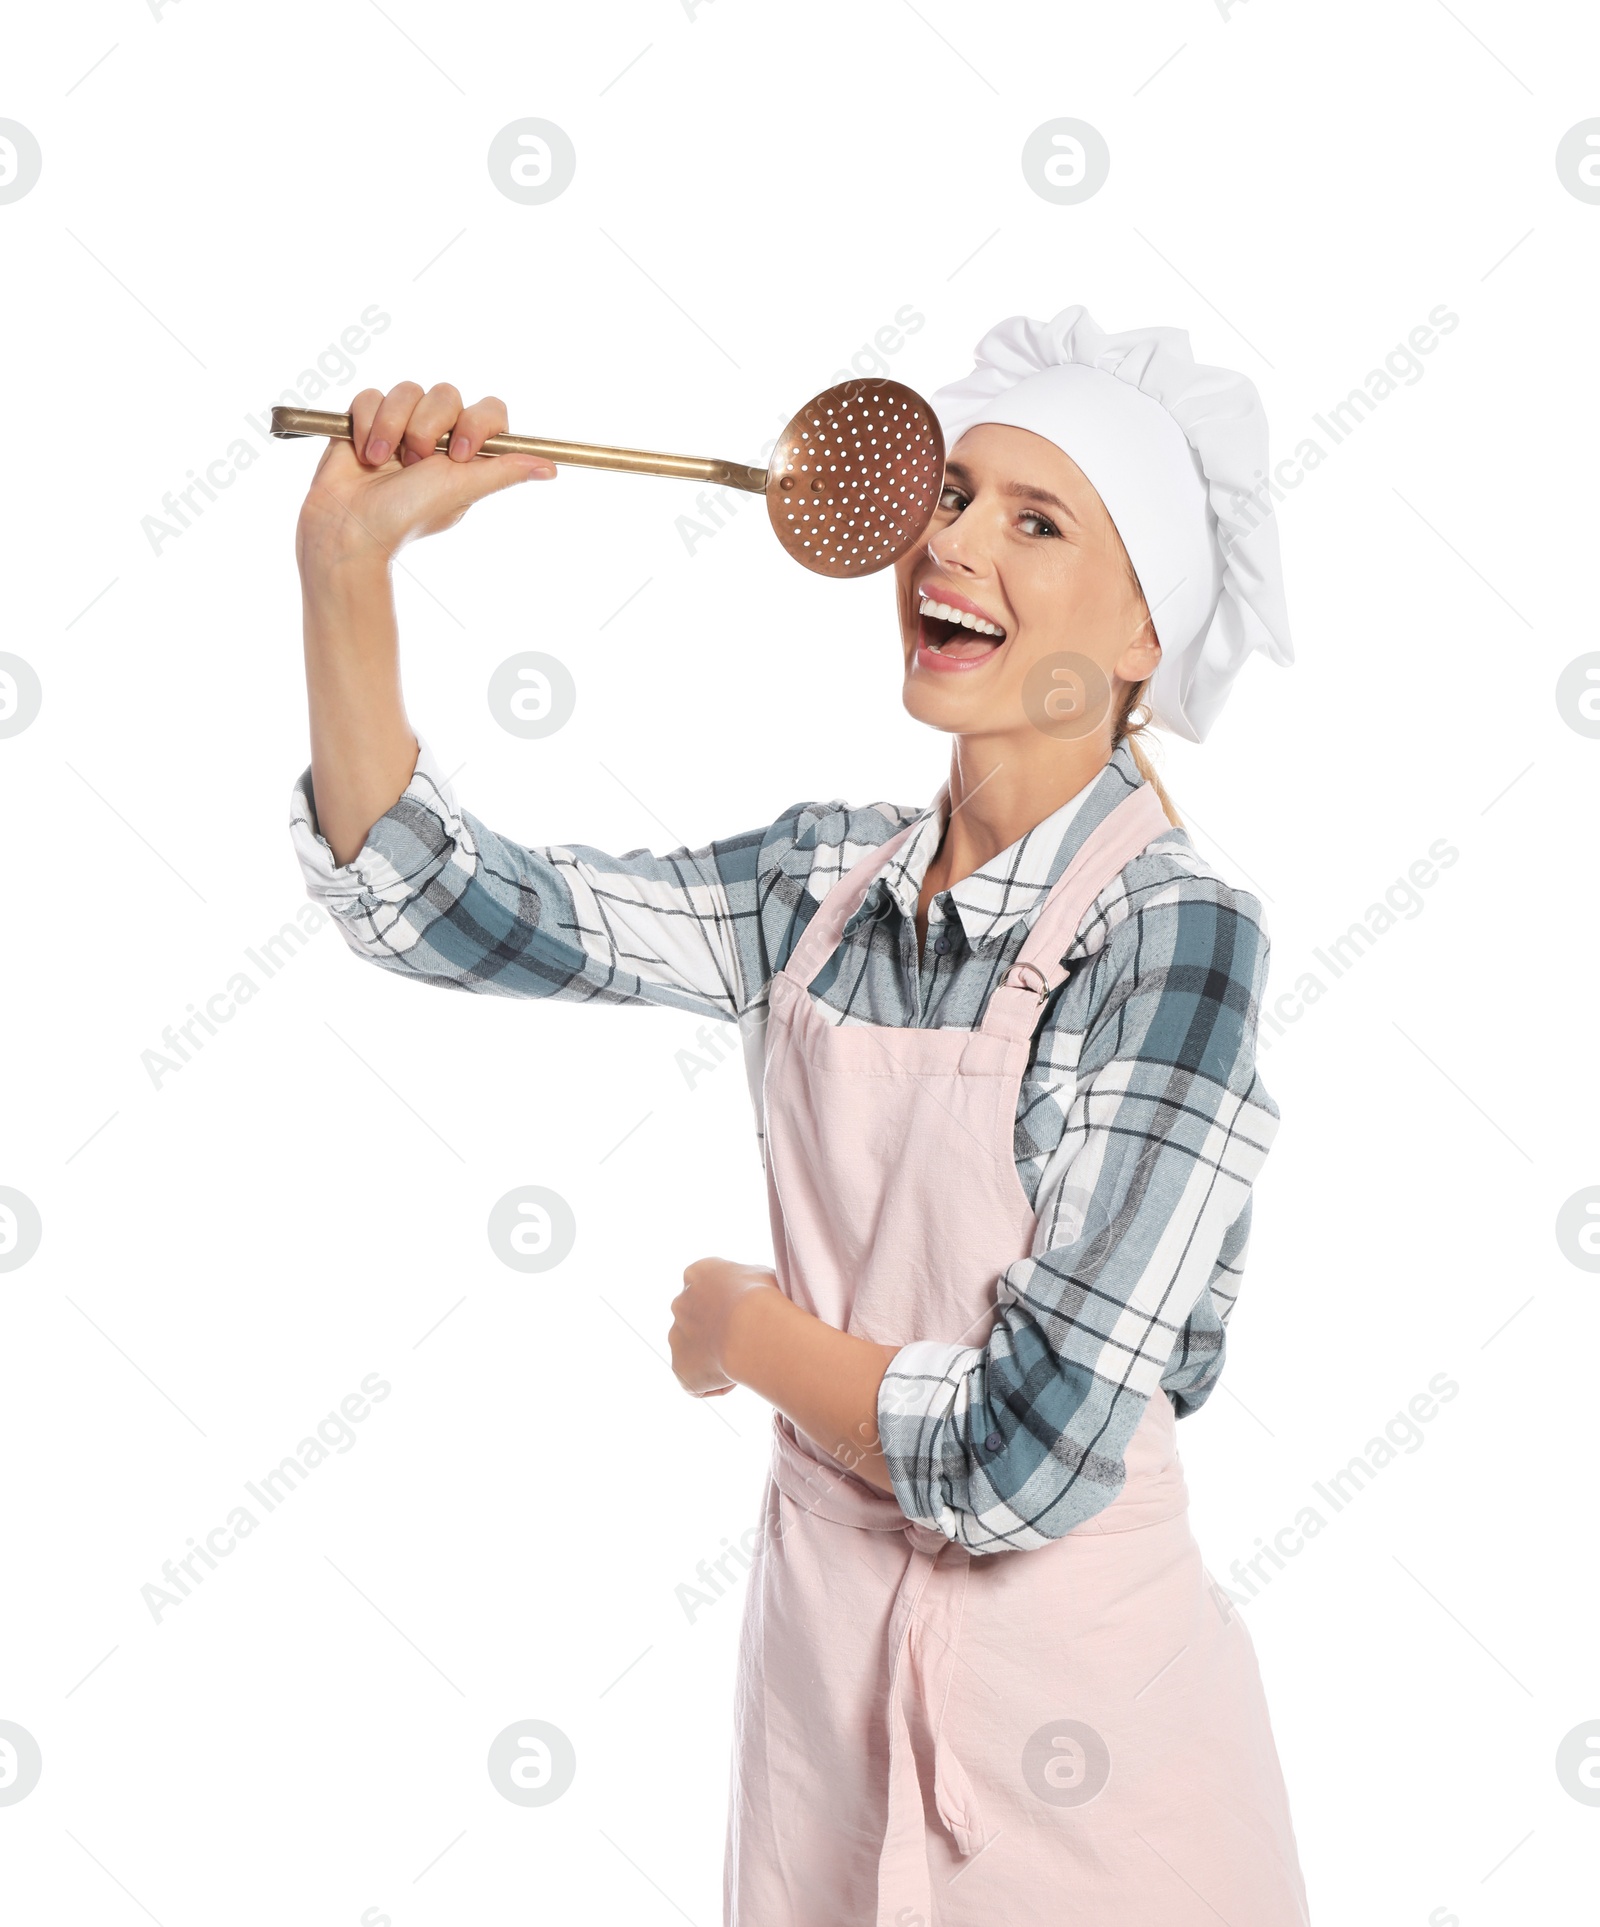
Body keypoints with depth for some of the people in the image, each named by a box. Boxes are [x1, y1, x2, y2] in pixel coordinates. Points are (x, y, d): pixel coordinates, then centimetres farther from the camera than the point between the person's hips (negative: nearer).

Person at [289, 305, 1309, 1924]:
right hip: (818, 1662, 5)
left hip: (1065, 1721, -5)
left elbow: (1029, 1457, -24)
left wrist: (742, 1330, -10)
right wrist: (349, 561, -11)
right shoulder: (832, 882, -3)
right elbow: (427, 897, -2)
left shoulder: (1172, 936, -20)